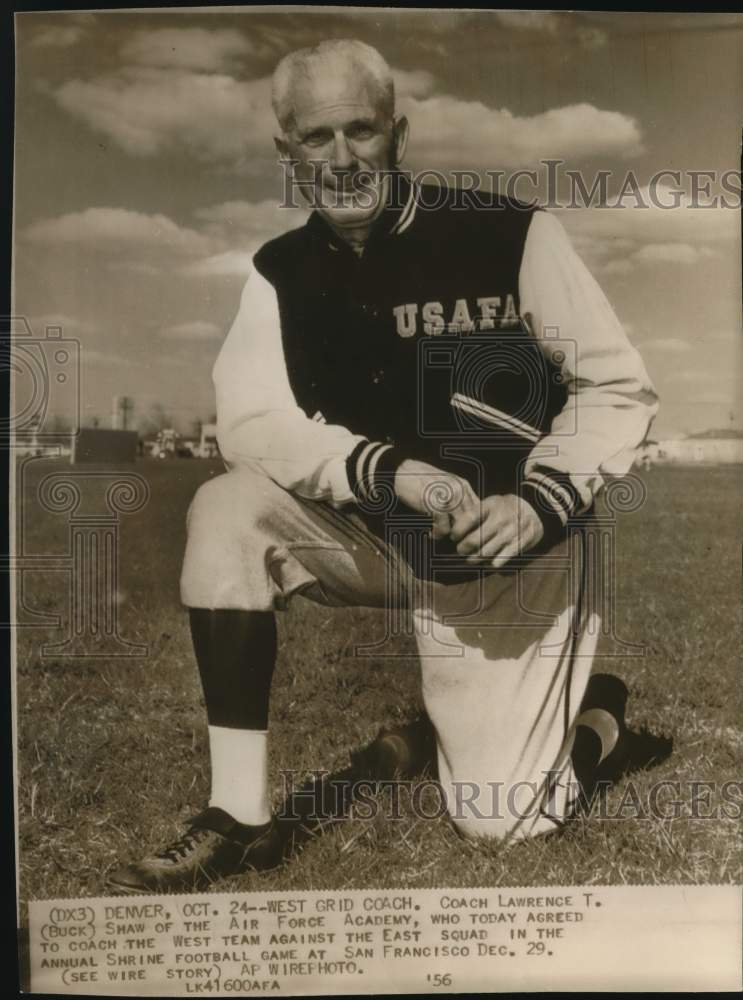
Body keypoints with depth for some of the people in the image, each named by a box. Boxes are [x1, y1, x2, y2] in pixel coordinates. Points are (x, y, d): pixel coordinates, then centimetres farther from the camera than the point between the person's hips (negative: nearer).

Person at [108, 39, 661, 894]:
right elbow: (250, 422, -17)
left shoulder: (509, 234, -14)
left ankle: (596, 715, 29)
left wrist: (541, 503, -23)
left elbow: (618, 388, -10)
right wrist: (393, 471, -31)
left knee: (499, 818, -6)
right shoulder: (282, 272, -3)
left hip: (510, 558, -3)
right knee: (227, 512, -23)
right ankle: (241, 818, -11)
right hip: (379, 536, 4)